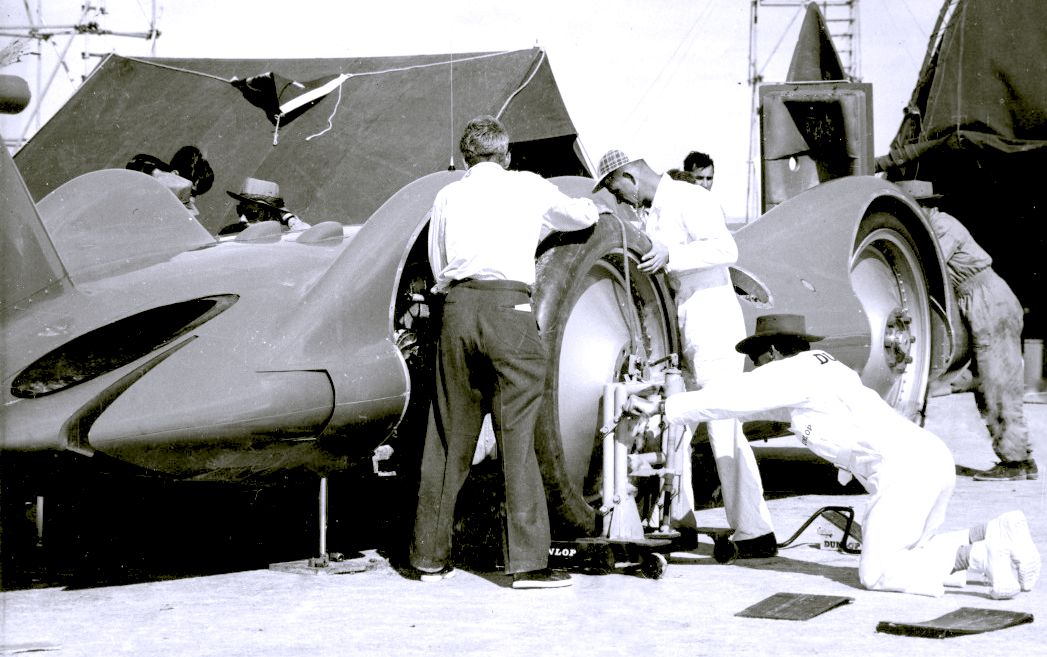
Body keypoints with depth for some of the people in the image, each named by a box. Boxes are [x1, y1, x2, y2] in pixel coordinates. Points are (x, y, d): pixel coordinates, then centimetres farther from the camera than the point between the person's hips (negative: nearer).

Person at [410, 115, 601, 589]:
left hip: (456, 308, 3)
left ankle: (430, 556, 17)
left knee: (448, 438, 10)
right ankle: (528, 562, -3)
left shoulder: (447, 197, 18)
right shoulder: (529, 187, 12)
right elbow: (580, 217, 30)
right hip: (508, 307, -3)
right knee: (517, 436, -2)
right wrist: (593, 208, 51)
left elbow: (438, 270, 18)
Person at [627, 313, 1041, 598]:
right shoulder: (820, 367, 26)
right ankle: (994, 536, -1)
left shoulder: (793, 371, -2)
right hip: (931, 458, 9)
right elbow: (751, 402, 38)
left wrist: (660, 408, 7)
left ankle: (975, 557, -19)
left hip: (904, 468, -9)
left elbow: (729, 397, -1)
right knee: (904, 558, 18)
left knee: (876, 574, -4)